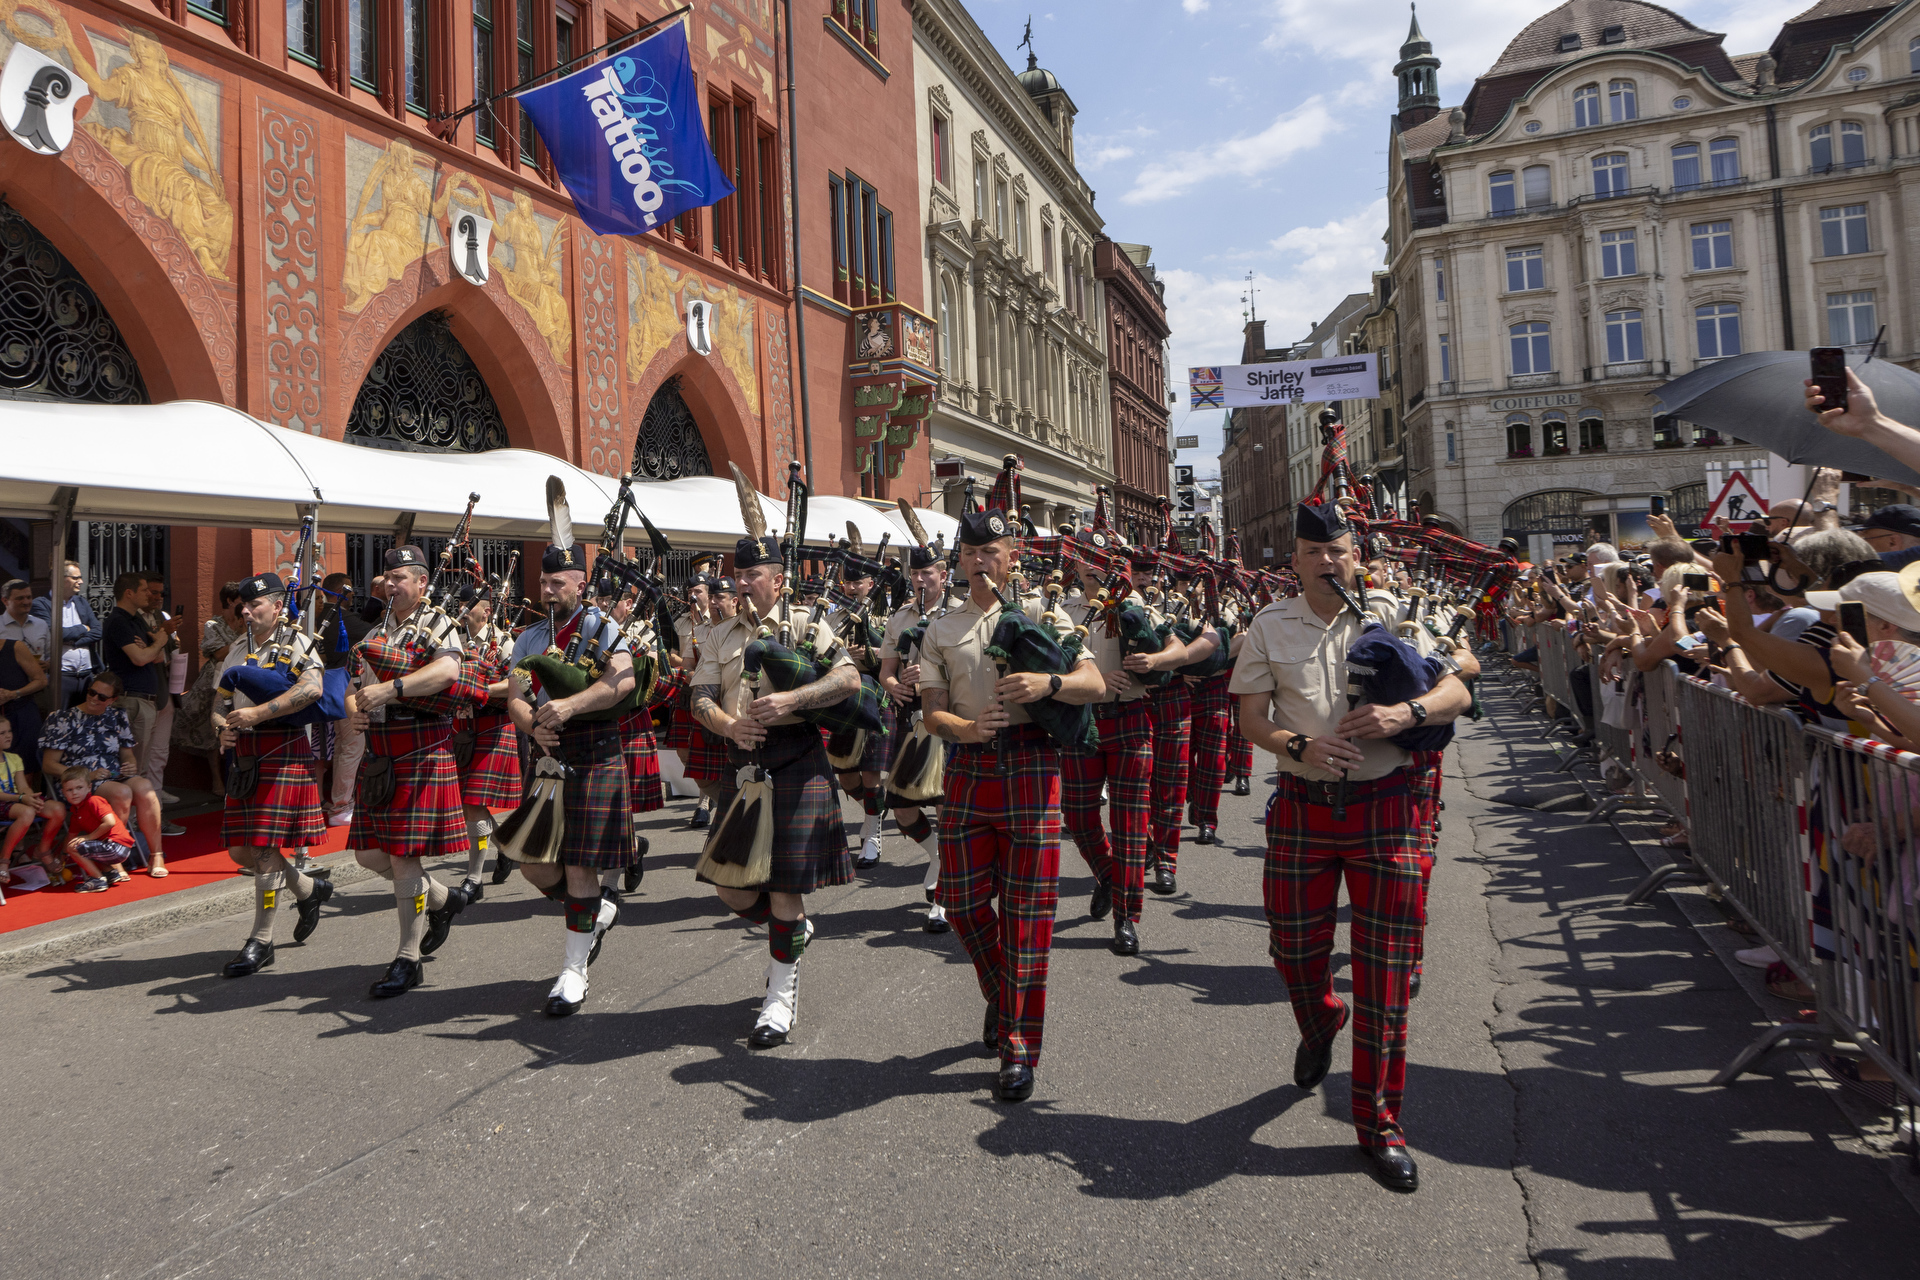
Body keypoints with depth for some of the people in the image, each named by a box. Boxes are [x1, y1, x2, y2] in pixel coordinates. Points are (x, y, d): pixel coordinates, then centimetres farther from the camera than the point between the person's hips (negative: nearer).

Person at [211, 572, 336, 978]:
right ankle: (310, 888, 32)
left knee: (265, 847, -7)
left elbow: (313, 688, -23)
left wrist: (257, 712, -25)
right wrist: (224, 728, -4)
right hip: (245, 754, 7)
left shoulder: (296, 643, -4)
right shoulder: (238, 649, 17)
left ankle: (261, 941, 3)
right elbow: (220, 702, 19)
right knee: (241, 849, 9)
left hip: (284, 751, -7)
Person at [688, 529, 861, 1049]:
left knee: (784, 884, -2)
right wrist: (729, 725, -17)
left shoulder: (806, 625, 0)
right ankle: (794, 929, 36)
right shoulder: (721, 635, 14)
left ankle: (781, 998, 13)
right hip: (740, 764, 5)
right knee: (732, 888, 6)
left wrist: (792, 699, -26)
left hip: (794, 763, -5)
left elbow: (849, 678, -11)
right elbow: (701, 698, 5)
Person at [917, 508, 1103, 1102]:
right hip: (967, 766, 3)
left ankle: (1019, 1047, 7)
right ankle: (1000, 996, 33)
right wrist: (968, 728, -15)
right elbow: (932, 712, 7)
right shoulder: (941, 629, 14)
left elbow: (1095, 683, 0)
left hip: (1030, 763, -3)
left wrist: (1047, 683, -21)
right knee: (962, 900, 5)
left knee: (1026, 907, -2)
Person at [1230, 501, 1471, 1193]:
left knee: (1385, 964, 1)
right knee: (1295, 946, 10)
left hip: (1382, 806, -1)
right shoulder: (1270, 626, 5)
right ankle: (1319, 1025, 48)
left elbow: (1457, 693, 2)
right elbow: (1251, 717, 3)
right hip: (1301, 806, 1)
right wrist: (1299, 746, -17)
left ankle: (1378, 1119, 15)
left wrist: (1404, 712, -19)